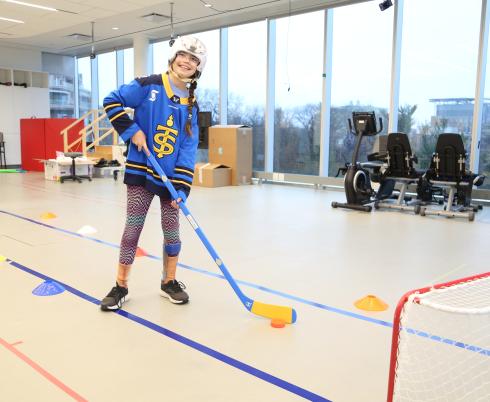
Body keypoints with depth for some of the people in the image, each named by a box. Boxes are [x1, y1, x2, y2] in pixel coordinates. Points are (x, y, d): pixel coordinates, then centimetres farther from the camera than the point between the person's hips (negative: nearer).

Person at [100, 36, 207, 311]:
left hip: (172, 176, 3)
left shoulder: (191, 105, 3)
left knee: (172, 231, 8)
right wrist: (132, 131, -12)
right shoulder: (148, 86, -5)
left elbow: (188, 148, -3)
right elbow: (112, 102, -2)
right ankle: (121, 286, 13)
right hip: (141, 171, -3)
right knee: (133, 228, 0)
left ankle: (169, 282, 26)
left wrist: (182, 186, -12)